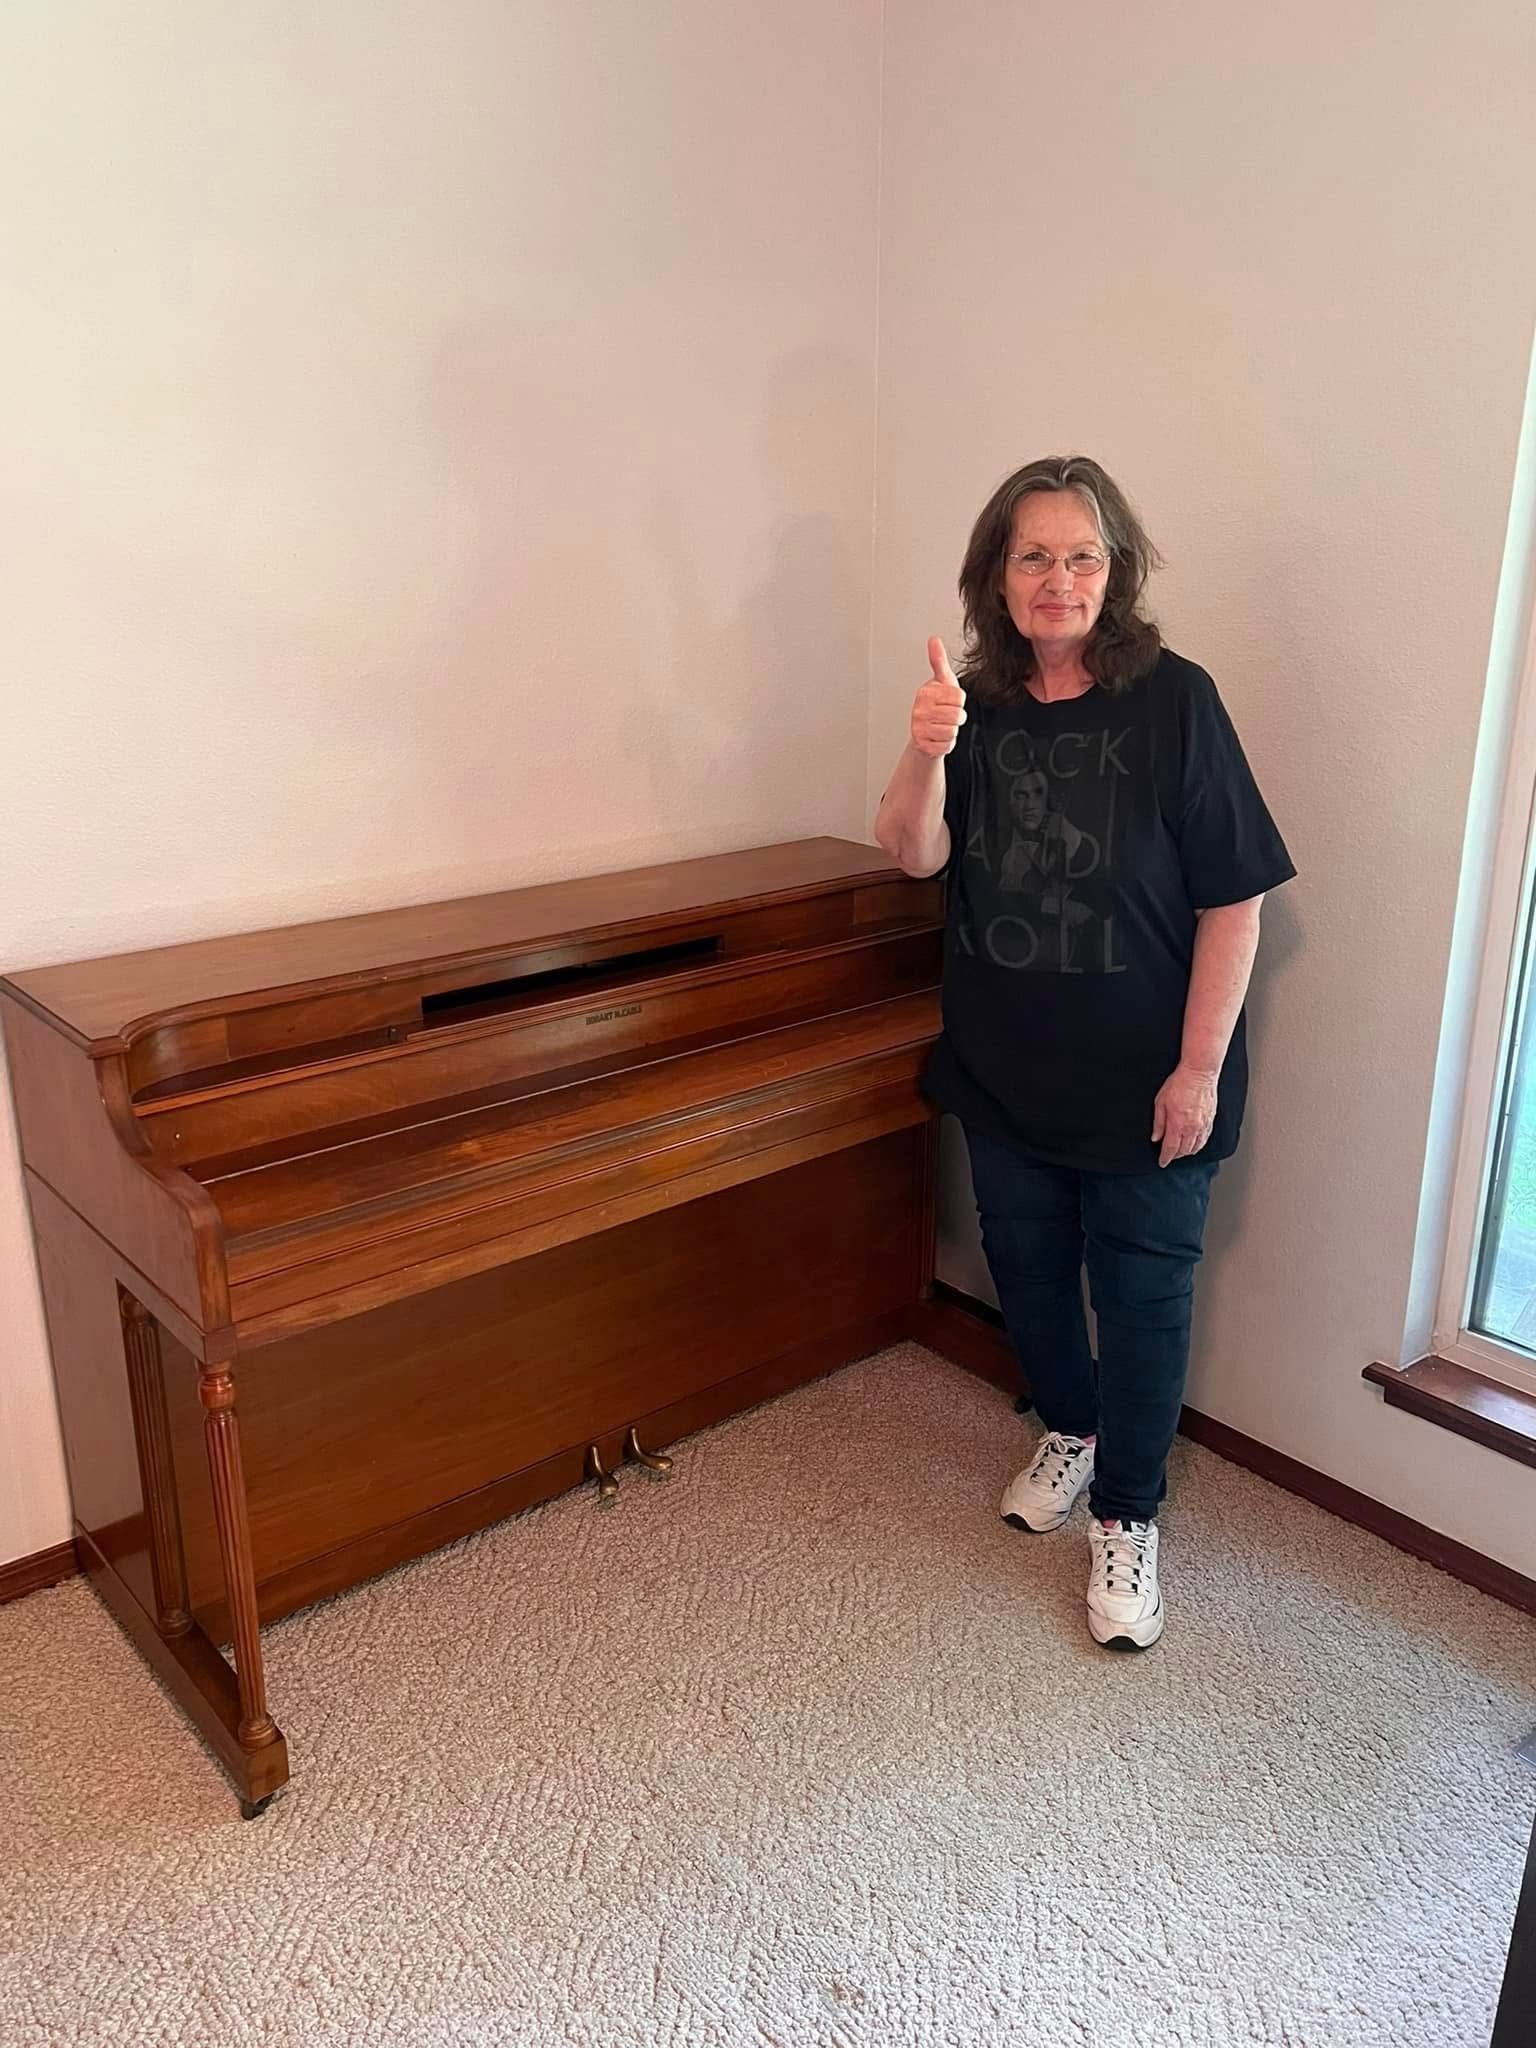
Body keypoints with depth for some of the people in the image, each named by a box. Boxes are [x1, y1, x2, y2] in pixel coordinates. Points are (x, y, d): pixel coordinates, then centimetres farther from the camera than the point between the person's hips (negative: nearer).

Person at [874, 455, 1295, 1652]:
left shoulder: (1173, 701, -14)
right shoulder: (978, 704, -1)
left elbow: (1234, 899, -14)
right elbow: (914, 856, -12)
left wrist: (1199, 1068, -15)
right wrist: (926, 754, -32)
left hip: (1142, 1083, -4)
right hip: (1007, 1069, 5)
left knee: (1142, 1295, 7)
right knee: (1026, 1270, 20)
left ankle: (1127, 1516, 28)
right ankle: (1071, 1431, 47)